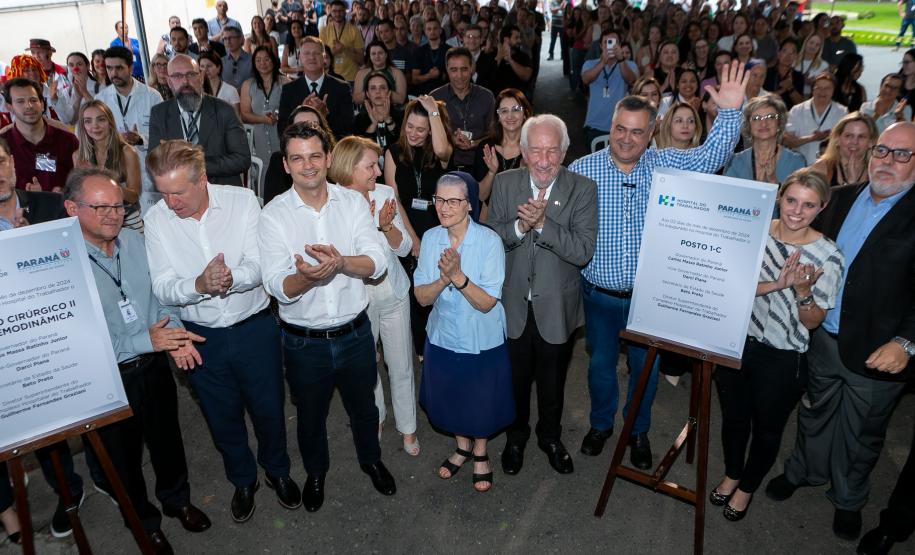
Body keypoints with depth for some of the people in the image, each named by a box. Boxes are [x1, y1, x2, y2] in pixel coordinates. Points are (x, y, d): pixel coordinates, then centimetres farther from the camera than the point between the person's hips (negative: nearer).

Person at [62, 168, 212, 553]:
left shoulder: (134, 240, -3)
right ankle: (145, 522, 44)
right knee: (124, 455, 19)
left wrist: (174, 332, -14)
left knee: (168, 439, 24)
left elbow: (160, 294, 5)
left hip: (154, 366, 5)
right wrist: (145, 340, -24)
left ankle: (177, 499, 51)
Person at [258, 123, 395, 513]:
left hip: (355, 333, 1)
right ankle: (316, 472, 50)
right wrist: (307, 276, -42)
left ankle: (371, 459, 52)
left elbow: (377, 263, -16)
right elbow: (278, 287, -20)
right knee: (310, 415, 22)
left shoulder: (353, 202, -6)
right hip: (303, 341, -1)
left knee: (364, 406, 23)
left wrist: (341, 261, -37)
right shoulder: (274, 214, -12)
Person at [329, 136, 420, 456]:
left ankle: (407, 427, 33)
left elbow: (403, 248, -4)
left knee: (401, 367, 11)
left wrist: (386, 225, -22)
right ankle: (374, 419, 46)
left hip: (393, 294, 2)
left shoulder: (385, 194, -7)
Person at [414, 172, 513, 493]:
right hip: (443, 339, 3)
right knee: (451, 402, 21)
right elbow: (422, 297, -8)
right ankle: (462, 446, 49)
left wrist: (458, 276, -34)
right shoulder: (430, 239, -7)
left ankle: (481, 454, 44)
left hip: (482, 342, -3)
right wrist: (444, 278, -27)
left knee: (481, 402, 16)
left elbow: (487, 303, -20)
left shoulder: (489, 241, -19)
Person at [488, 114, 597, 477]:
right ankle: (516, 437, 47)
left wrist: (542, 223, -33)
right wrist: (520, 225, -27)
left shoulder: (583, 190, -13)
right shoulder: (504, 184, -7)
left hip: (556, 309, -1)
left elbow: (583, 251, -21)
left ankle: (550, 437, 47)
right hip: (512, 306, 1)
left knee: (552, 381, 20)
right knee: (515, 379, 20)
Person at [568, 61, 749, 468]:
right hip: (600, 294, -1)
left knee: (645, 367, 17)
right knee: (600, 363, 18)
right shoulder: (582, 169, -9)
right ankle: (601, 424, 43)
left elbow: (711, 155, -9)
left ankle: (638, 431, 41)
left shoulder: (666, 164, -4)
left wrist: (730, 110, -21)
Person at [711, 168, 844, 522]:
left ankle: (747, 486, 44)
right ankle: (731, 474, 49)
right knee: (733, 417, 22)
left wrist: (803, 290, -29)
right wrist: (775, 284, -25)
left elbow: (812, 322, -10)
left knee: (766, 430, 17)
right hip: (736, 343, 3)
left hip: (782, 359, -2)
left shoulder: (827, 256, -14)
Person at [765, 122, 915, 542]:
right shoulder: (841, 198, 2)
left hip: (877, 354, -4)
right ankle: (804, 470, 47)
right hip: (824, 338, 4)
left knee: (860, 435, 17)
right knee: (815, 413, 24)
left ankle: (848, 499, 40)